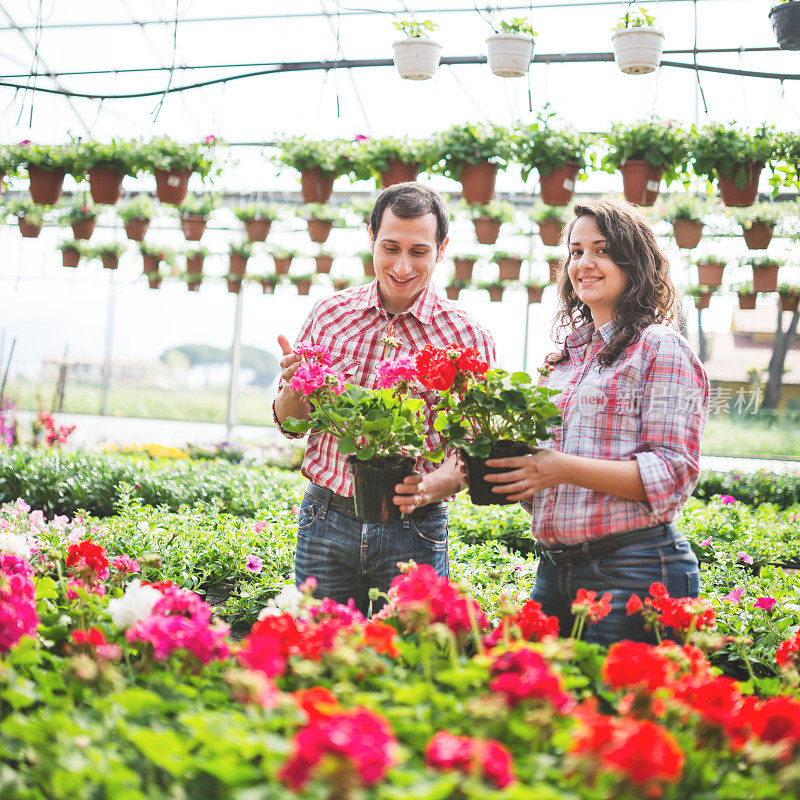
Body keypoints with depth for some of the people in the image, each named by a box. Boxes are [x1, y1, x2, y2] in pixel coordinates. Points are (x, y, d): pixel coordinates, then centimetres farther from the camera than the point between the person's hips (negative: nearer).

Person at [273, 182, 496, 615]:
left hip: (415, 533, -2)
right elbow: (289, 423, 10)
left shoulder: (467, 339, -3)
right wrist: (294, 388, -12)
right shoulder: (329, 314, 4)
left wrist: (439, 483, -24)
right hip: (326, 523, 2)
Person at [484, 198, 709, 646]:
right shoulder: (568, 354, 16)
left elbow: (674, 474, -14)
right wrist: (513, 466, 3)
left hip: (634, 573, -7)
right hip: (554, 571, 7)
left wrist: (562, 468, -20)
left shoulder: (661, 348, -6)